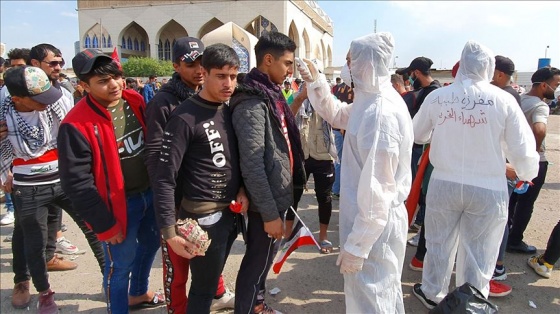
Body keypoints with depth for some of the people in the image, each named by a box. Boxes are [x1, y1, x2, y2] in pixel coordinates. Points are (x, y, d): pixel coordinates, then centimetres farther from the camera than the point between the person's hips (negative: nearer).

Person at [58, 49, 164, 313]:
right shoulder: (77, 124, -22)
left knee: (150, 244, 24)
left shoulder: (135, 101, -2)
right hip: (120, 204, -7)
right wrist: (104, 223, -16)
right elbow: (76, 183, -19)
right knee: (120, 264, 7)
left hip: (150, 193, 7)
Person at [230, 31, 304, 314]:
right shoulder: (252, 103, -21)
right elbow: (252, 165, -25)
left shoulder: (269, 95, 10)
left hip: (276, 197, 10)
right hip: (266, 203, -10)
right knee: (257, 262, 7)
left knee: (263, 257, 24)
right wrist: (269, 213, -22)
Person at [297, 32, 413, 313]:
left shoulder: (380, 113, -26)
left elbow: (376, 189, -27)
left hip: (374, 224, -9)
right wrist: (316, 83, 8)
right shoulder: (372, 102, 5)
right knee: (384, 290, 26)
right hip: (378, 218, 10)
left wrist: (356, 245, -22)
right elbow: (337, 115, 23)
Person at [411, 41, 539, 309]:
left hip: (444, 183, 2)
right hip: (488, 188, -2)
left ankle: (432, 293, 40)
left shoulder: (437, 96, -5)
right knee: (478, 254, 13)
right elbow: (523, 150, -7)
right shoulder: (503, 99, -11)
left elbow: (416, 135, 10)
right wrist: (526, 175, 15)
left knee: (439, 243, 20)